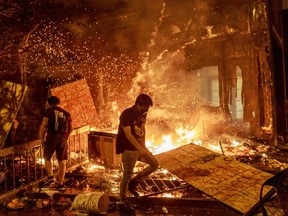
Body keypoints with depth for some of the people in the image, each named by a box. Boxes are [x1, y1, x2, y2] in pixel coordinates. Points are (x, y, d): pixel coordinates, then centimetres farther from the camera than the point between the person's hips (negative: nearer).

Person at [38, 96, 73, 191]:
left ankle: (50, 176, -1)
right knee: (62, 161, 6)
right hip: (63, 139, 3)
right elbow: (71, 127, 13)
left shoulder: (48, 111, 3)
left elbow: (43, 125, -8)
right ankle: (61, 184, 4)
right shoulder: (66, 113, 15)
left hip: (51, 138, -2)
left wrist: (41, 137, 0)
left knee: (47, 157, 18)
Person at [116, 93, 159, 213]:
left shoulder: (143, 114, 5)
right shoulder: (126, 114, -20)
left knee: (155, 164, 9)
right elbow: (128, 134, -27)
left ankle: (134, 182, 20)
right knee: (127, 176, -3)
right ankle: (123, 202, 12)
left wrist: (143, 146, 4)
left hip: (139, 147, 8)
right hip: (129, 149, -8)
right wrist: (141, 149, -34)